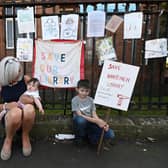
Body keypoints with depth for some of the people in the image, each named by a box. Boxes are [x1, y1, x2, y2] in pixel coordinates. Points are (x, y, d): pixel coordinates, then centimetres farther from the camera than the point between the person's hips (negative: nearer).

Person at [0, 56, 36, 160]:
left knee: (29, 108, -37)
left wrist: (31, 100, -14)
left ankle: (25, 136, -8)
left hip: (26, 117, 1)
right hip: (9, 116, 0)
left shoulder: (25, 79, -2)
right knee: (16, 112, -39)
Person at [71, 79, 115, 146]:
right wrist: (96, 121, -30)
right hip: (81, 123, -3)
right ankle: (79, 137, -10)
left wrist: (103, 123, -24)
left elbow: (94, 115, -4)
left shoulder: (90, 100, 2)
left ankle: (89, 136, 4)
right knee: (81, 120, -42)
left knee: (110, 134, -18)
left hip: (90, 123, 3)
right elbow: (80, 115, -20)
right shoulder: (75, 100, -11)